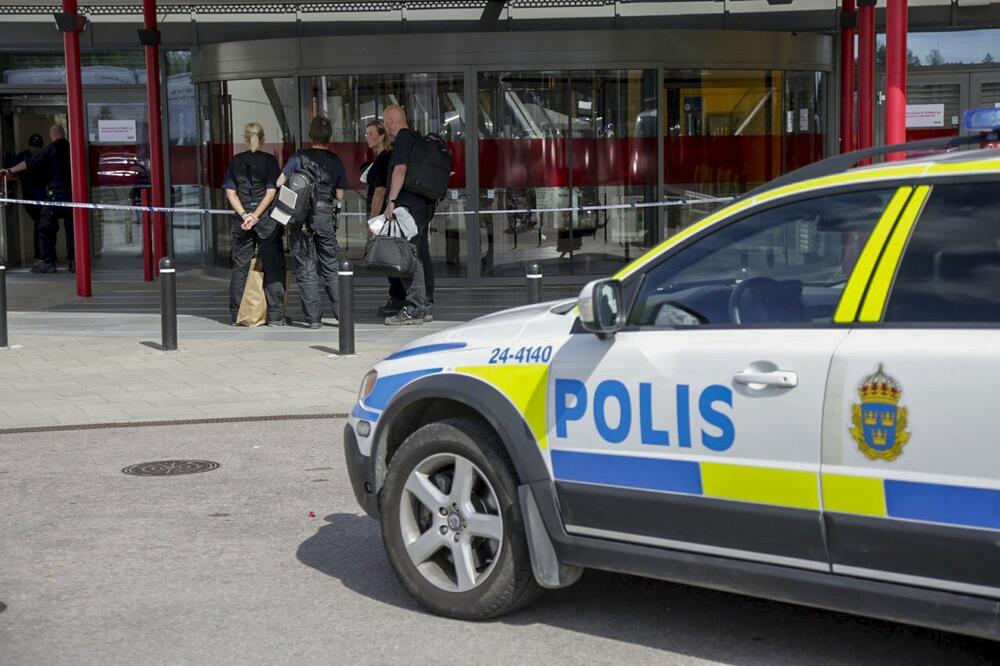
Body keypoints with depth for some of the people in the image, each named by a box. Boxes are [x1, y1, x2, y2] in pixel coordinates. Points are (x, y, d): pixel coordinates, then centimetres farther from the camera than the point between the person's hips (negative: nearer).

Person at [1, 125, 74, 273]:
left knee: (46, 227, 2)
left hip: (56, 193, -5)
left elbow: (30, 163, -5)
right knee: (72, 228, 9)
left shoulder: (51, 149, -4)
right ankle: (74, 261, 6)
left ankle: (48, 262, -2)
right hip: (73, 193, 5)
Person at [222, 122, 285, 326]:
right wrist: (255, 216, -10)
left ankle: (236, 315, 12)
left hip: (242, 218, 3)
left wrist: (244, 215, -5)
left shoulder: (236, 161, 7)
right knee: (273, 267, 2)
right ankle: (275, 316, 0)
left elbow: (230, 193, 1)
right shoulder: (269, 160, -2)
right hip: (267, 218, -3)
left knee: (240, 267, 9)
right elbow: (271, 192, -9)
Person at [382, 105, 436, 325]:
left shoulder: (403, 139, -9)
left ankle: (414, 308, -11)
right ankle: (426, 307, 16)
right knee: (421, 254, 12)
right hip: (425, 204, 10)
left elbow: (400, 170, -19)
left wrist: (392, 200, -19)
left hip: (410, 205, -10)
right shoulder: (417, 138, 19)